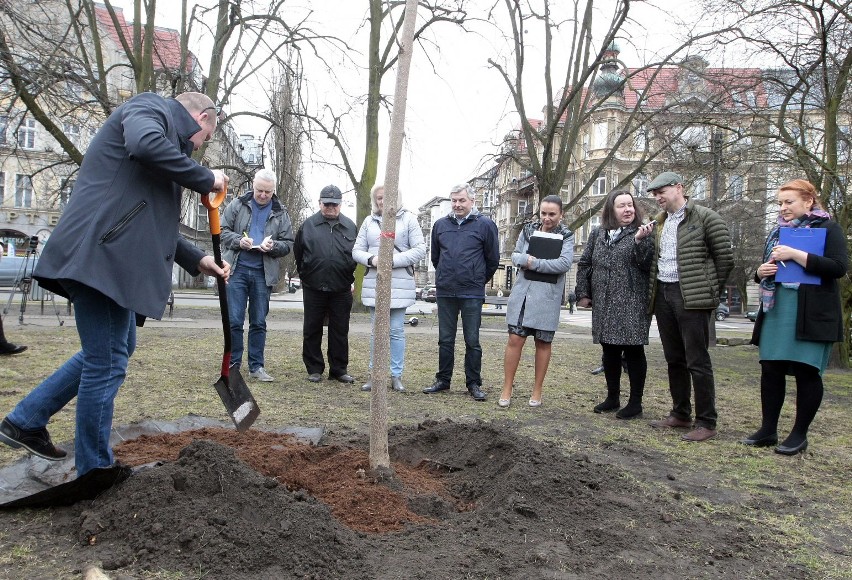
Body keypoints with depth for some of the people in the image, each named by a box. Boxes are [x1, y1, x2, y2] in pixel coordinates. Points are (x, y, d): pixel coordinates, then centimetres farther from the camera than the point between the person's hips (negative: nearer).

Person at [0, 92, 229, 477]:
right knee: (107, 362, -4)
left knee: (118, 348, 22)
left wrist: (197, 261, 24)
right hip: (101, 254, -11)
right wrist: (205, 179, -15)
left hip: (112, 257, 11)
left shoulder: (168, 136, 28)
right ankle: (95, 475, 8)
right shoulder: (151, 107, 0)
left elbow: (155, 223, 30)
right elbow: (146, 144, -27)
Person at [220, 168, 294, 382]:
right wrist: (239, 240, -14)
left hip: (263, 274, 1)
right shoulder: (237, 205, 4)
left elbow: (288, 243, 7)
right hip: (237, 270, -1)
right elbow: (222, 230, 4)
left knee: (259, 323, 7)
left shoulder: (280, 214, 7)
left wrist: (273, 246, -13)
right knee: (234, 320, 0)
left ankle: (257, 366, 15)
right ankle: (233, 364, 11)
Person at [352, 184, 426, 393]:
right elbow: (357, 251, 10)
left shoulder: (408, 219, 1)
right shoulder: (369, 221, 11)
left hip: (400, 284, -3)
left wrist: (393, 260, -14)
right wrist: (372, 260, -11)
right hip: (373, 283, 3)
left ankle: (397, 375, 11)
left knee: (397, 331, 2)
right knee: (377, 332, 8)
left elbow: (420, 250, -6)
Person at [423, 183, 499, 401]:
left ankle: (474, 383, 13)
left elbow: (493, 260, 5)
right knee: (445, 340, 11)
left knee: (472, 341, 3)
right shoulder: (440, 225, 7)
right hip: (445, 293, 3)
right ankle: (443, 380, 22)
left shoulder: (485, 225, -3)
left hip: (472, 294, -3)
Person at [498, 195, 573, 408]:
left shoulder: (566, 236, -1)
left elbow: (565, 263, -15)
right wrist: (525, 258, -16)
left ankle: (537, 391, 20)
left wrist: (534, 263, -16)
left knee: (543, 342, 8)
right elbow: (515, 255, 6)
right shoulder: (528, 230, 8)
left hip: (547, 297, -2)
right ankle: (507, 389, 8)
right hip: (522, 292, 2)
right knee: (515, 339, -1)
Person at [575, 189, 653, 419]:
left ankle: (635, 402, 9)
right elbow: (584, 264, 15)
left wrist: (640, 241, -25)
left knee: (633, 351, 0)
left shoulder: (641, 234, 0)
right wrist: (583, 293, 8)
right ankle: (612, 397, 25)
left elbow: (648, 264, -12)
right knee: (609, 352, 12)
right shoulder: (597, 234, 12)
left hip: (632, 305, -4)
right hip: (604, 305, 5)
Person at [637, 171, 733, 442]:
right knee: (674, 359, 13)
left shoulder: (705, 217, -5)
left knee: (697, 361, -4)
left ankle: (706, 422, 4)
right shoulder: (658, 222, 16)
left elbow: (725, 258, -4)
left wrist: (709, 291, 1)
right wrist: (640, 240, 4)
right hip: (662, 294, 7)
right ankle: (680, 414, 24)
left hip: (691, 296, -7)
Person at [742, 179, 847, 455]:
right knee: (770, 369, 4)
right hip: (776, 311, 6)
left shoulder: (828, 228, -1)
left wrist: (795, 255, -19)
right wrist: (761, 271, 1)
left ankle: (799, 434, 11)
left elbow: (839, 267, -14)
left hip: (811, 315, -6)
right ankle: (768, 429, 13)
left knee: (807, 371, 0)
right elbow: (765, 269, 25)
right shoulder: (778, 231, 17)